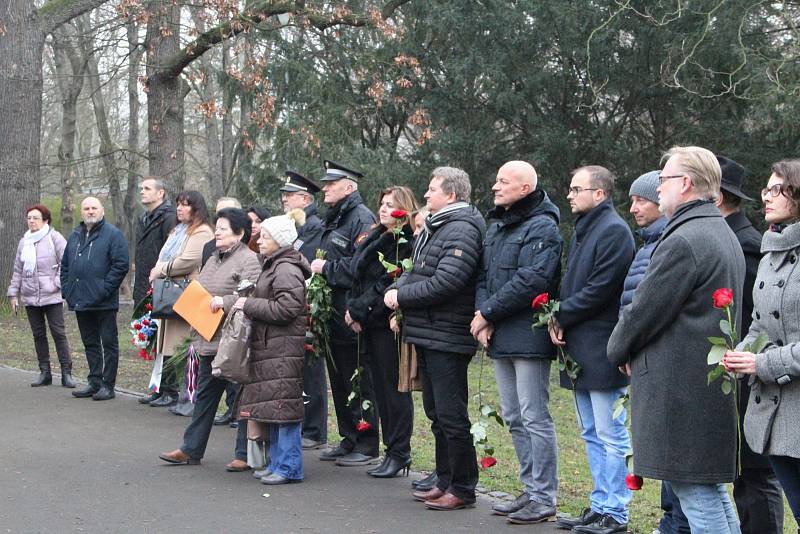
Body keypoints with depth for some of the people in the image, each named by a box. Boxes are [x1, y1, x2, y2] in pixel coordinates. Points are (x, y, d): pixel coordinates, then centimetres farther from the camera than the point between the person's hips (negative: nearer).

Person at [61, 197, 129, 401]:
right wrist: (67, 289, 9)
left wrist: (105, 289, -17)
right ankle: (95, 383, 20)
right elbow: (65, 265, 22)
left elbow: (121, 264, -13)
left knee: (109, 343, 0)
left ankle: (108, 385, 3)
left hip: (103, 303, -7)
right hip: (80, 301, 7)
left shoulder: (112, 234, -5)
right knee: (90, 343, 13)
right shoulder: (75, 236, 16)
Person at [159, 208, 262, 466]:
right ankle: (191, 450, 21)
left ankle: (245, 455, 7)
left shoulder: (248, 260, -11)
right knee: (205, 395, 14)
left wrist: (224, 302, -25)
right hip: (210, 340, 9)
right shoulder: (213, 260, 18)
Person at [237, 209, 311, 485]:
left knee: (284, 408, -8)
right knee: (274, 409, 13)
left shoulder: (287, 269, -14)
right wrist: (249, 302, 14)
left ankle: (288, 467, -3)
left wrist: (250, 304, -14)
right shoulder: (274, 266, 19)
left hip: (284, 350, -11)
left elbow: (286, 308, -21)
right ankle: (277, 463, 19)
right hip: (272, 348, 11)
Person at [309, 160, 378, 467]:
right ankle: (348, 440, 24)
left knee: (359, 381, -3)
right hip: (334, 316, 10)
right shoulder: (332, 220, 18)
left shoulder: (361, 218, -13)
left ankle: (367, 445, 5)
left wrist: (327, 268, -15)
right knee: (339, 381, 15)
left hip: (352, 317, -10)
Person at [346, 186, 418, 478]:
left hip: (389, 323, -9)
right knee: (381, 387, 11)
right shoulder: (375, 238, 17)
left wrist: (358, 311, -15)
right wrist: (352, 309, 1)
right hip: (370, 324, 9)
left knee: (394, 387, -4)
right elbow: (357, 275, 15)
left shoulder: (406, 242, -10)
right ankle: (392, 450, 17)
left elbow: (387, 284, -18)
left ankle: (399, 453, 3)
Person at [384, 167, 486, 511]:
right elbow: (417, 272, 21)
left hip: (447, 338, -10)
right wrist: (398, 287, 0)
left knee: (452, 417, -4)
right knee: (437, 414, 17)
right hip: (428, 336, 10)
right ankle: (445, 482, 27)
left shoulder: (462, 230, -15)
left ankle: (462, 489, 5)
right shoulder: (434, 227, 17)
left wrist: (402, 296, -15)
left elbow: (445, 283, -24)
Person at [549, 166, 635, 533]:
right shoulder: (581, 230, 18)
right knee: (592, 434, 15)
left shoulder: (614, 231, -12)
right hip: (578, 348, 10)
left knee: (611, 436, -3)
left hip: (601, 348, -10)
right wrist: (558, 319, 2)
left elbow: (599, 290, -18)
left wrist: (561, 316, -10)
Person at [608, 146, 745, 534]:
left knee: (696, 491, -4)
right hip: (714, 384, 10)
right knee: (709, 486, 17)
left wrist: (619, 349, 4)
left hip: (681, 387, -10)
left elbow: (643, 311, -16)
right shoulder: (725, 236, 15)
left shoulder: (682, 242, -18)